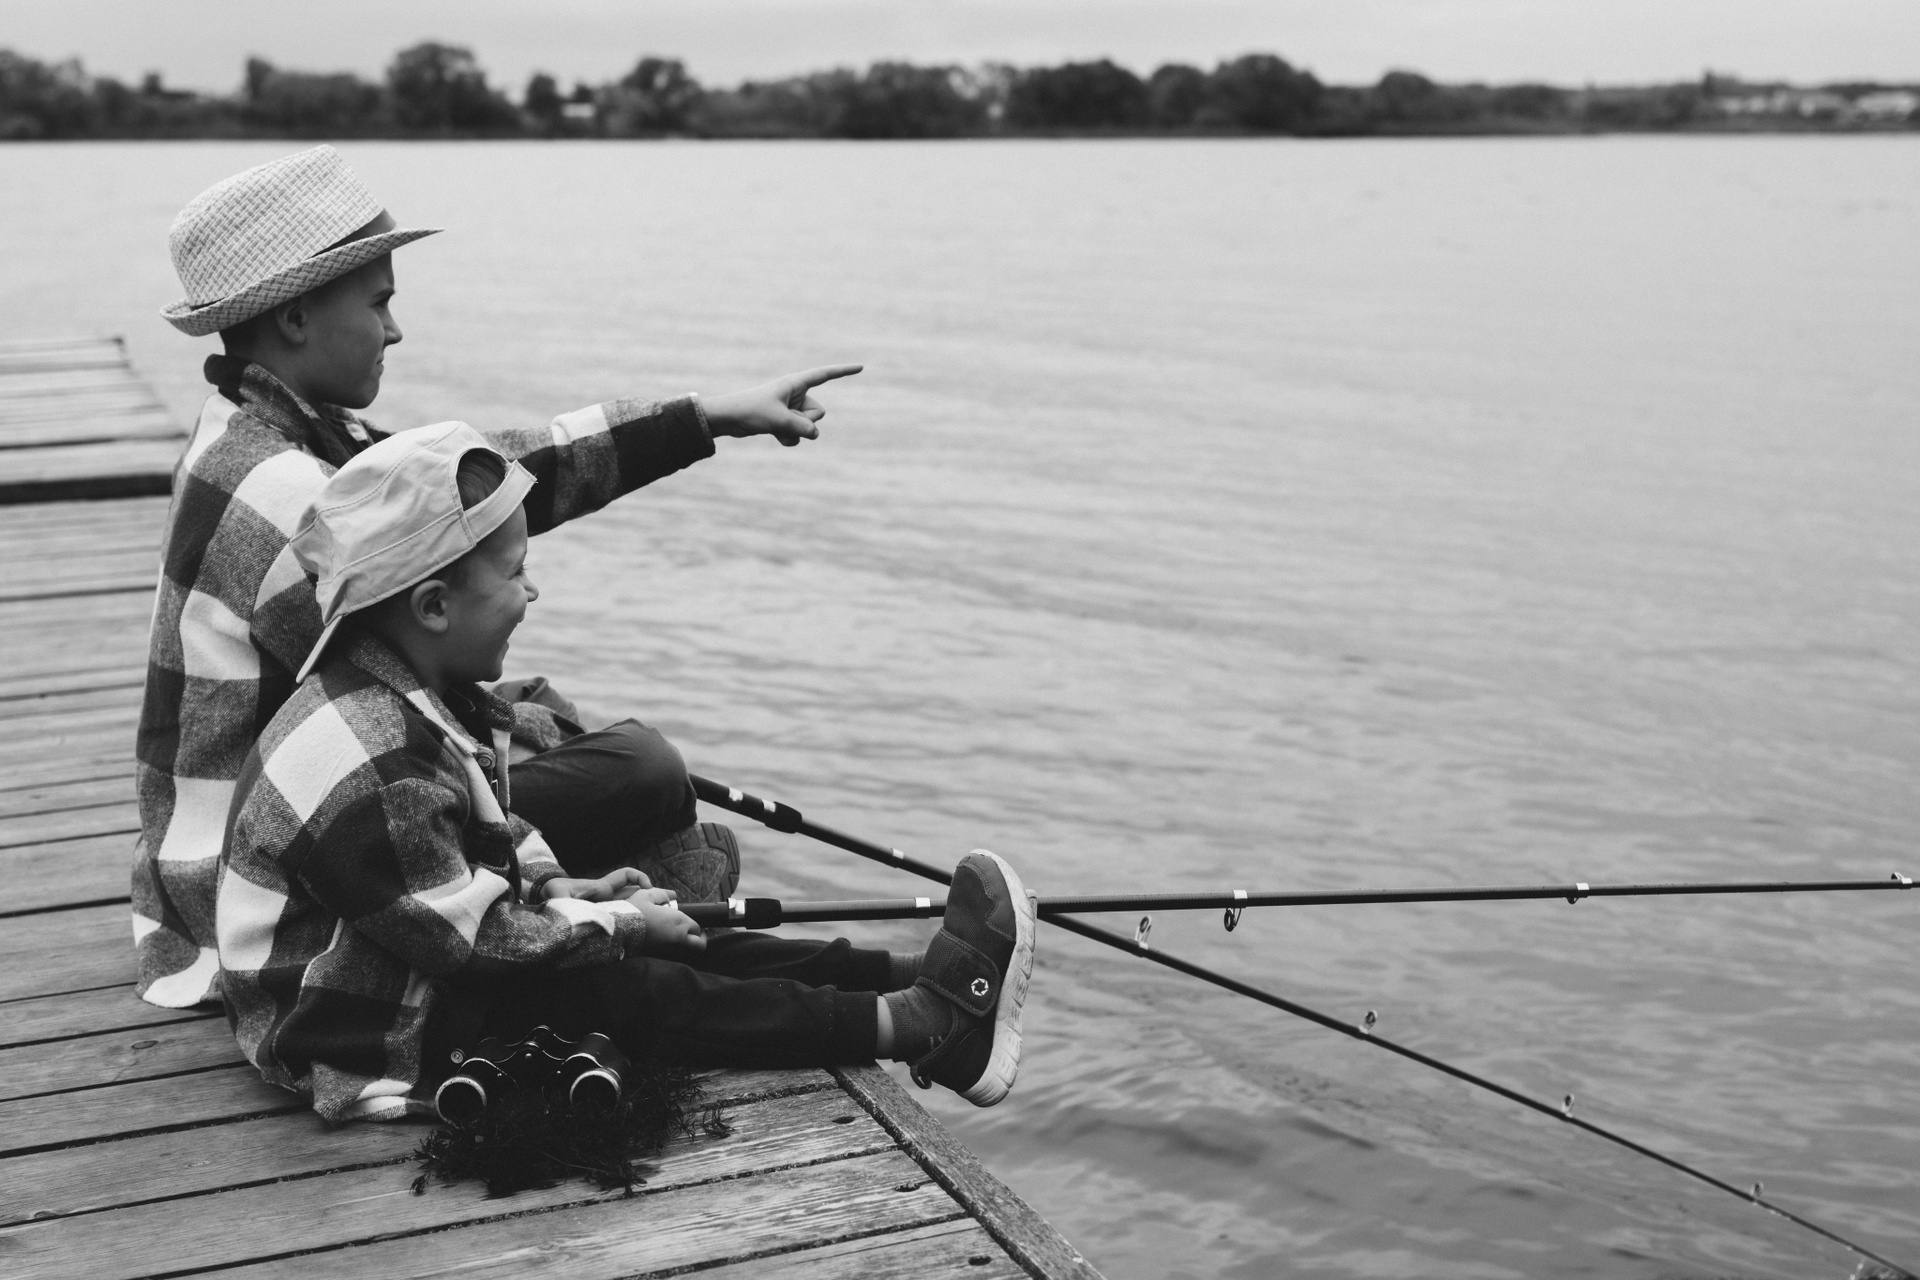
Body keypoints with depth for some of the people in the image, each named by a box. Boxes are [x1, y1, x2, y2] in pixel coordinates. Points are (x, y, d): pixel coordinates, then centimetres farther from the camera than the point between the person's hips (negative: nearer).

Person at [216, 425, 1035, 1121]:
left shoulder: (416, 689, 1)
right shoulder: (374, 771, -32)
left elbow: (485, 823, 17)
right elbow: (475, 941, -26)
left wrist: (555, 886, 2)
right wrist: (609, 923, -14)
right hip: (364, 1049, -10)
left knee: (684, 947, 0)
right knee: (622, 992, -18)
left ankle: (914, 979, -2)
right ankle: (920, 1028, -16)